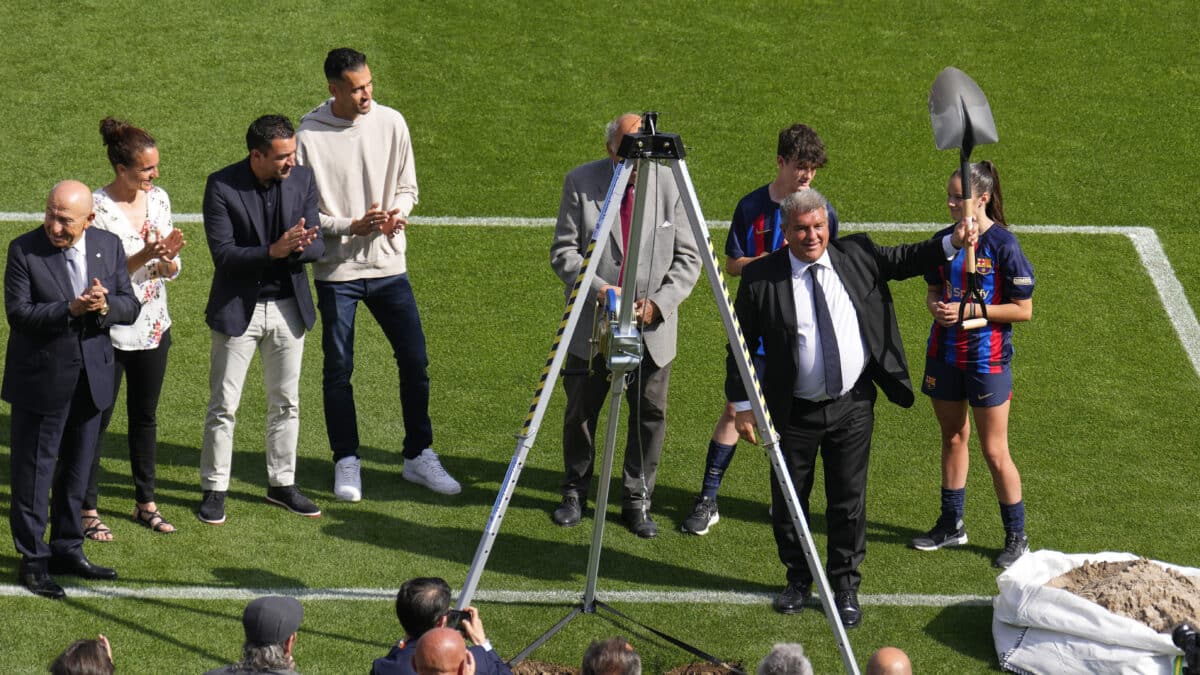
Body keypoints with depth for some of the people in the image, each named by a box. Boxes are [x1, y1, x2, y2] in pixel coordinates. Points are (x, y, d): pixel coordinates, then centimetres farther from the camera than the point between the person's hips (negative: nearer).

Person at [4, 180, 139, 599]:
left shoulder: (109, 247, 1)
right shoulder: (24, 250, -12)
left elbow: (130, 307, 0)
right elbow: (18, 313, -18)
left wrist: (105, 305, -22)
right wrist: (70, 309, -29)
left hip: (90, 380, 4)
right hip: (41, 381, -4)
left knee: (76, 470, 16)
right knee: (34, 472, 2)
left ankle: (67, 550, 29)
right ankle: (33, 560, 12)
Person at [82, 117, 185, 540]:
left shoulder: (158, 199, 3)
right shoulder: (99, 208, -16)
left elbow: (171, 272, 6)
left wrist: (168, 257, -16)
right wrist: (144, 256, -27)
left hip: (154, 327, 6)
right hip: (110, 331, -6)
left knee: (145, 416, 15)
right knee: (98, 418, 2)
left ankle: (146, 502, 26)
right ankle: (87, 509, 10)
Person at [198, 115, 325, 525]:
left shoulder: (302, 179, -3)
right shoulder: (221, 186, -15)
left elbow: (317, 246, -3)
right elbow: (222, 253, -19)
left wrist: (299, 246, -26)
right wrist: (273, 250, -31)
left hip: (288, 306, 4)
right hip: (238, 308, -4)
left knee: (286, 402, 13)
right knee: (223, 406, 2)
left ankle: (282, 483, 26)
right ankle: (214, 489, 13)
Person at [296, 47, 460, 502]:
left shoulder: (391, 123, 0)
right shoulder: (309, 136, -10)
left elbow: (407, 186, 10)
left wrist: (397, 213, -12)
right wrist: (351, 227, -17)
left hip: (388, 265, 3)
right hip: (336, 269, -3)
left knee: (415, 361, 4)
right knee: (338, 368, 5)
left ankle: (419, 457, 18)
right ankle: (346, 463, 18)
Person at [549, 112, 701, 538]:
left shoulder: (670, 184, -5)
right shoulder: (581, 182, -6)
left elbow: (688, 258, -2)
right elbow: (563, 251, -5)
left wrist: (660, 301, -16)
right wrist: (598, 288, -21)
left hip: (653, 328, 0)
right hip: (592, 325, 0)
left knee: (650, 414, 4)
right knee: (580, 411, 11)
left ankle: (637, 499, 20)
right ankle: (575, 494, 30)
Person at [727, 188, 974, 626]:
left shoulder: (857, 257, -3)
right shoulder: (760, 278, -10)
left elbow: (905, 261, 13)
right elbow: (742, 346, -4)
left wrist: (951, 243, -3)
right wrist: (742, 404, -6)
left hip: (852, 408, 1)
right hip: (794, 413, -1)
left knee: (848, 501, 8)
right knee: (788, 502, 11)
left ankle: (844, 587, 23)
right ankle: (798, 580, 32)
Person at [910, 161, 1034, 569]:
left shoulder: (1003, 245, -15)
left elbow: (1023, 310, -12)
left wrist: (971, 310, -19)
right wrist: (936, 306, -8)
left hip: (987, 358, -6)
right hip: (944, 353, 6)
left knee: (994, 451, -1)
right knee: (952, 438, 16)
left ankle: (1016, 536, 11)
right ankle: (951, 525, 29)